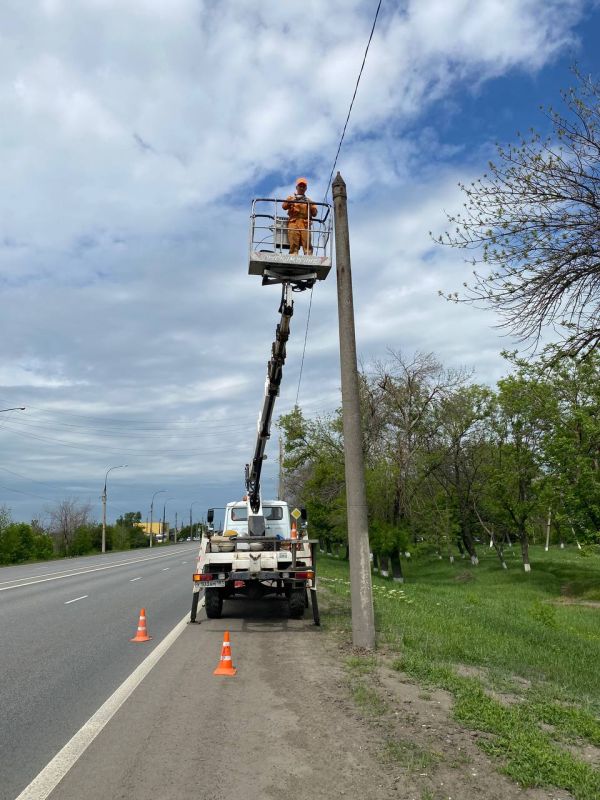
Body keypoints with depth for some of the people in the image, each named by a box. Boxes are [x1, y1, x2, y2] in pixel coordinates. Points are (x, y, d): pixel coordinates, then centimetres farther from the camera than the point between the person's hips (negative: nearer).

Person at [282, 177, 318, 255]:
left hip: (305, 223, 1)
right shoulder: (291, 198, 28)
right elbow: (284, 206, 7)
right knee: (293, 245, -15)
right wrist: (293, 199, -2)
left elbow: (314, 213, 18)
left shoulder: (308, 200, 31)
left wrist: (310, 204, 3)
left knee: (307, 245, -15)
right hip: (293, 222, -1)